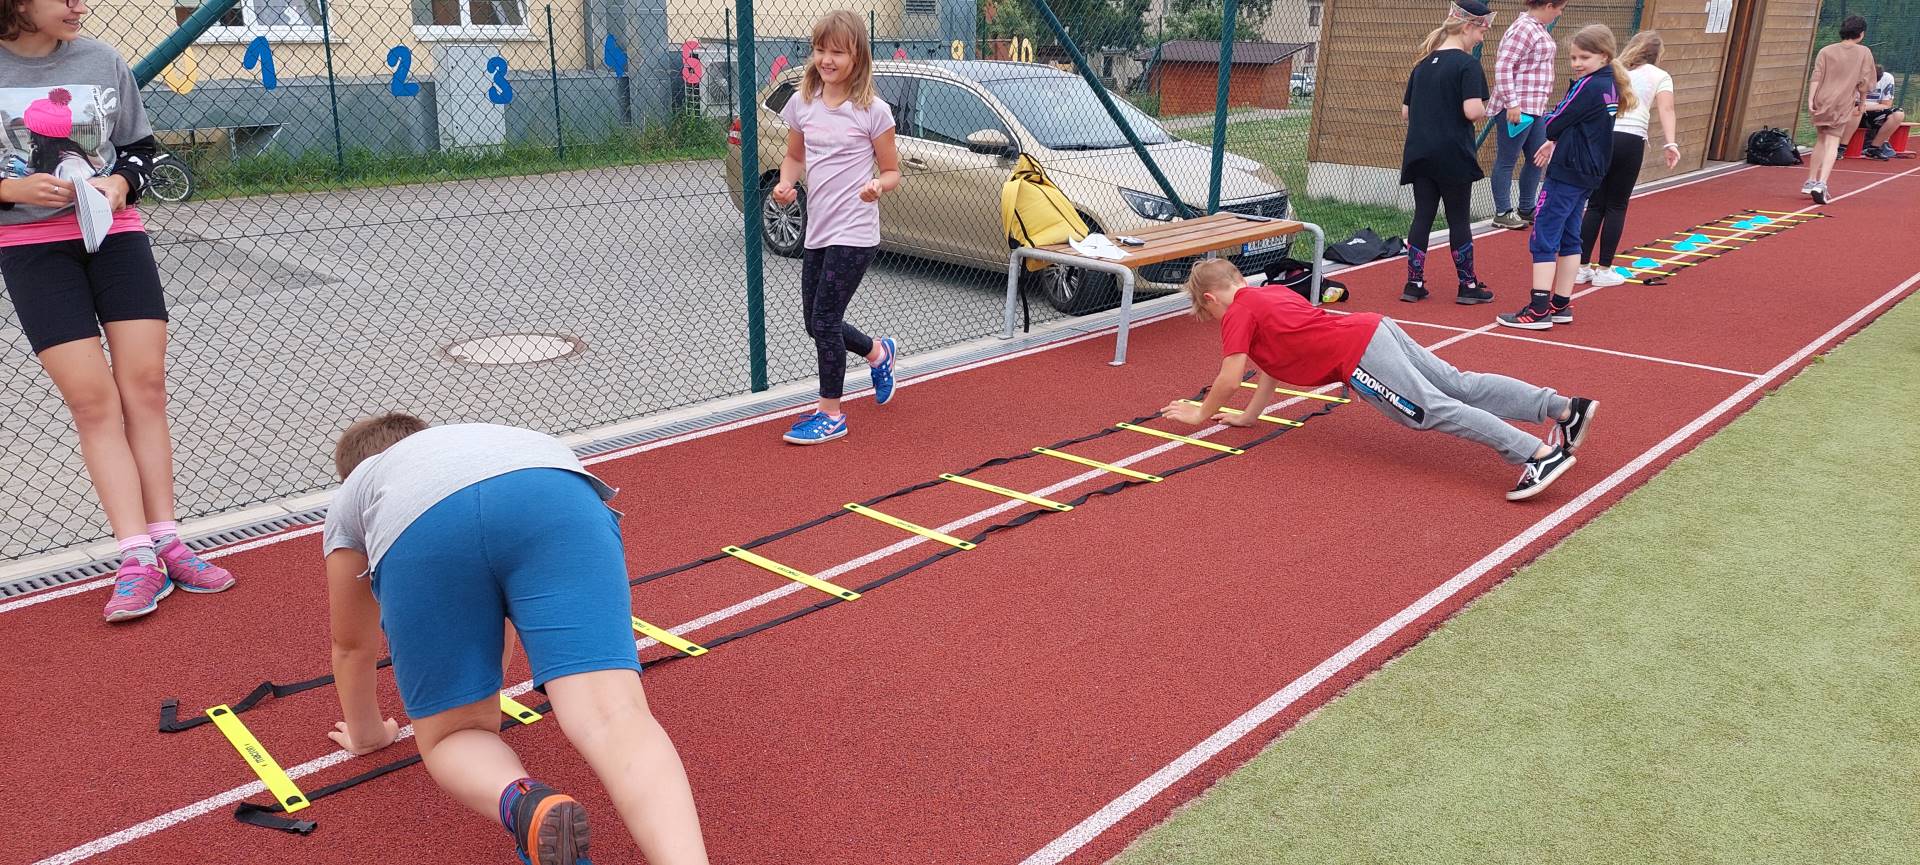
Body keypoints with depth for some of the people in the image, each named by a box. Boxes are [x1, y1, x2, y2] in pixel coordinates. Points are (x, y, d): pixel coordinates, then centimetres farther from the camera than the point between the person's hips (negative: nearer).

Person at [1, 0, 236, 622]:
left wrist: (121, 182, -6)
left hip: (115, 232, 2)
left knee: (145, 384, -2)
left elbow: (140, 148, 13)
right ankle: (137, 558, -5)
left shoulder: (102, 61, 3)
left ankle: (163, 543, 6)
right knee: (92, 398, -7)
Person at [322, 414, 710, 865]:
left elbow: (352, 645, 47)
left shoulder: (350, 497, 42)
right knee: (614, 714, -12)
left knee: (453, 735, 14)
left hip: (420, 533, -1)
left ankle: (526, 808, -19)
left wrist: (367, 734, 63)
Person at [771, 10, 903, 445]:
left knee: (824, 320, -6)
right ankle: (878, 352, 41)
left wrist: (878, 186, -24)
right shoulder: (802, 104, 5)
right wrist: (785, 183, -3)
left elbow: (892, 171, -2)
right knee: (817, 322, 13)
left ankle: (831, 414, 9)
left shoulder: (873, 111, -9)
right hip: (817, 231, 6)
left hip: (854, 234, -6)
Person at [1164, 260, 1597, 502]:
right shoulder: (1270, 292, 26)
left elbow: (1230, 379, -5)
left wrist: (1200, 415, 11)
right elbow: (1275, 364, 29)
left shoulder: (1237, 312, 0)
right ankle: (1564, 408, 1)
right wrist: (1248, 416, 29)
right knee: (1461, 387, 6)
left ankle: (1538, 453, -24)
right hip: (1375, 328, 8)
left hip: (1357, 355, -8)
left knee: (1435, 410, -14)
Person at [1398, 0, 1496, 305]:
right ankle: (1468, 286, 16)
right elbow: (1472, 111, -20)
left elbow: (1405, 112, 14)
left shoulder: (1423, 64, 11)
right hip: (1453, 155, -5)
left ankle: (1414, 284, 8)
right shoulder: (1467, 64, -11)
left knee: (1422, 217, 9)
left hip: (1420, 155, 6)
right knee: (1459, 220, 5)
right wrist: (1485, 110, 0)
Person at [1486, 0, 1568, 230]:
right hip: (1516, 109, -10)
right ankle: (1502, 212, 8)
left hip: (1535, 108, 10)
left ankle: (1526, 209, 25)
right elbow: (1502, 67, -21)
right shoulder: (1524, 29, -16)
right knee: (1507, 160, 0)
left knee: (1536, 158, 14)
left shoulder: (1538, 28, 14)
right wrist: (1512, 103, -24)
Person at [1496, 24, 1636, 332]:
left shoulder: (1587, 86, -18)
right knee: (1569, 238, 14)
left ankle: (1539, 310, -8)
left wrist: (1547, 128, 7)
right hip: (1589, 175, 10)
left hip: (1566, 173, -10)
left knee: (1543, 238, -6)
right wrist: (1556, 141, 10)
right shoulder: (1610, 85, 10)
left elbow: (1553, 122, -13)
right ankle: (1561, 305, 18)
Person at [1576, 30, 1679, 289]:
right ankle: (1604, 270, 7)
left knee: (1595, 205, 10)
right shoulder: (1659, 76, 13)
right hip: (1630, 139, -3)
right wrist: (1670, 144, -11)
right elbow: (1665, 109, -2)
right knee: (1616, 206, 5)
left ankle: (1582, 267, 9)